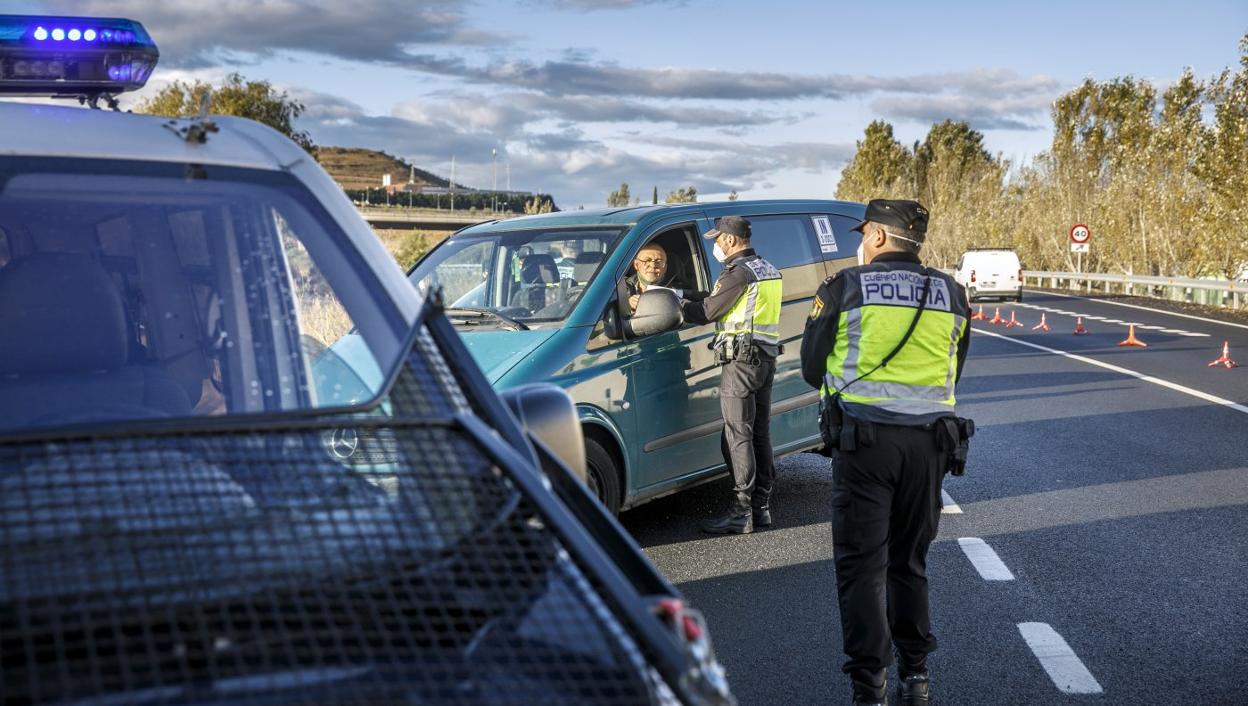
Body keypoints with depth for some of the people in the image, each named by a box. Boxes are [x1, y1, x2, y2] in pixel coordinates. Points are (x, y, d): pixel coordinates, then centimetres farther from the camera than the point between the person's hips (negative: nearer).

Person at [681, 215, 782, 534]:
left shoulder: (739, 272, -14)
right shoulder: (769, 270, 16)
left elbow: (707, 311, -12)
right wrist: (691, 300, 16)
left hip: (741, 361, -9)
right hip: (766, 357, 10)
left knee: (738, 437, -7)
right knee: (759, 433, 13)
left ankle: (742, 512, -7)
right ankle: (762, 506, 17)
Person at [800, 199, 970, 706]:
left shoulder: (844, 289, -4)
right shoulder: (950, 294, 8)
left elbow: (811, 370, 4)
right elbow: (954, 371, 17)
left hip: (865, 438, -4)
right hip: (928, 441, 4)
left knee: (862, 566, 2)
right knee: (910, 562, 18)